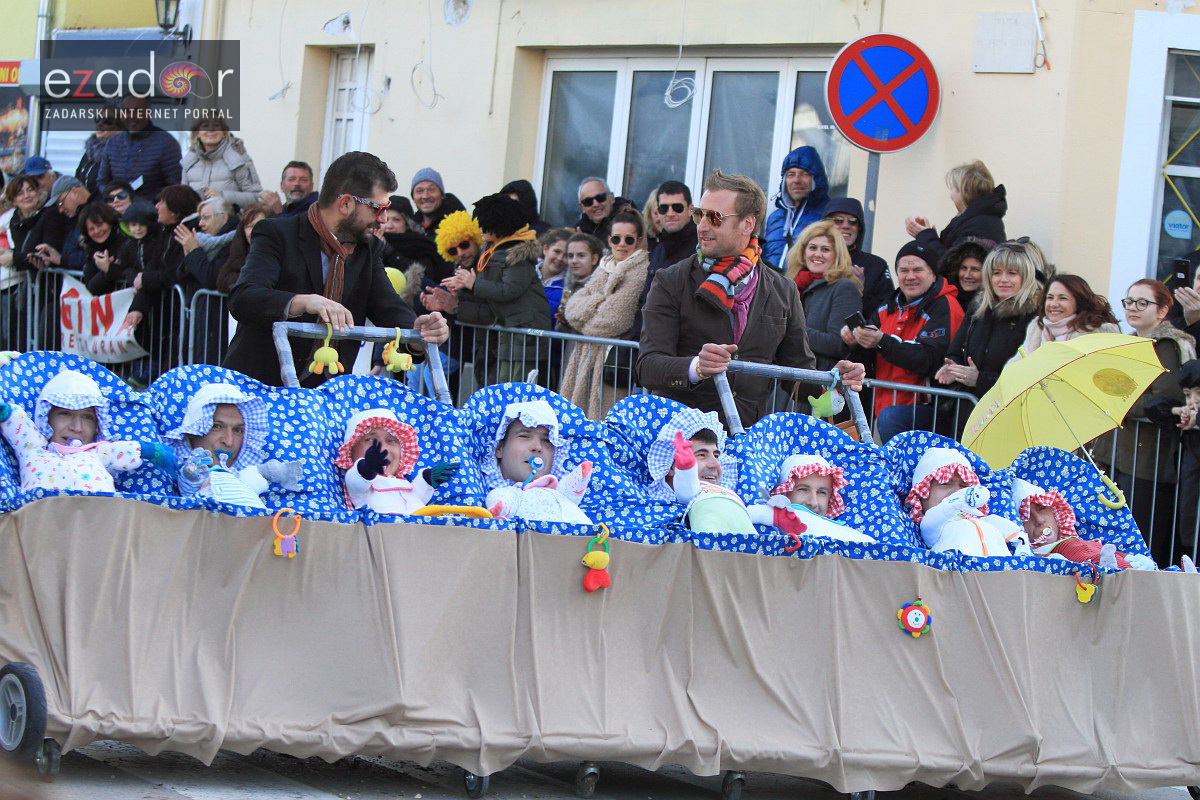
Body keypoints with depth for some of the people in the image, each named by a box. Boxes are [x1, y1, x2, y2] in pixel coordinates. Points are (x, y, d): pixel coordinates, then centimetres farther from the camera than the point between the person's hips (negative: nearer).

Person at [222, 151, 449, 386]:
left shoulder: (368, 248, 11)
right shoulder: (277, 234, -8)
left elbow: (390, 308, 2)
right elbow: (242, 299, -22)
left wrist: (416, 330, -22)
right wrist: (303, 302, -40)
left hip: (325, 392, 6)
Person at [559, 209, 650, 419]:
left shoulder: (642, 272, -6)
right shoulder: (604, 269, 19)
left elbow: (613, 319, -14)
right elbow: (572, 307, 9)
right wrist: (597, 304, -9)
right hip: (588, 354, 8)